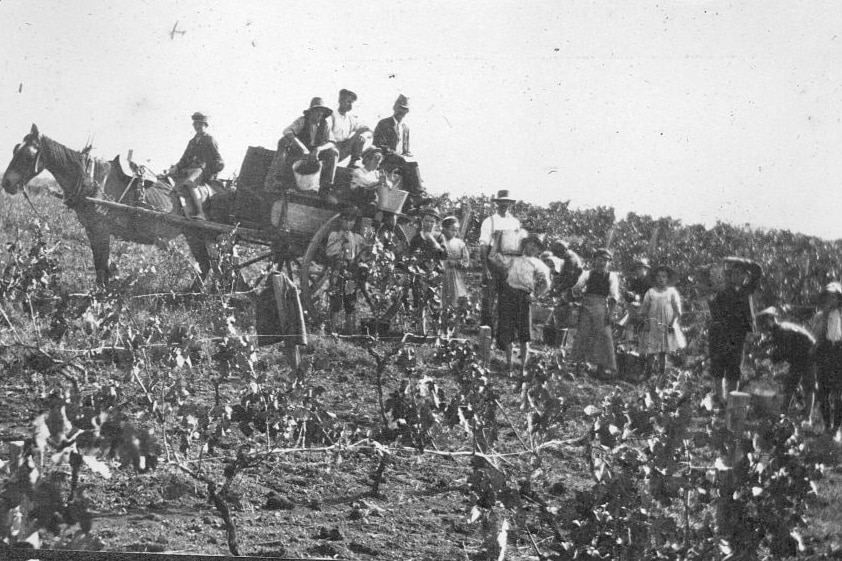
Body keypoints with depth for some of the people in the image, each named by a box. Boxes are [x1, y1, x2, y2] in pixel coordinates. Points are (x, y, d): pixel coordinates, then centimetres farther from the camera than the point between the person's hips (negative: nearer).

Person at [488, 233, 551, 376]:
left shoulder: (537, 264, 18)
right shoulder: (512, 259, 26)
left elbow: (545, 283, 6)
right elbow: (492, 257, 21)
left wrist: (535, 295, -8)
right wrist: (497, 239, 22)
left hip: (524, 296, -2)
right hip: (507, 293, 2)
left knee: (524, 336, -4)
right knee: (507, 334, -1)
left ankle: (523, 367, 0)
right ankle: (508, 366, 8)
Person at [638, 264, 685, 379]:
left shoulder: (672, 292, 5)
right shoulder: (650, 292, 6)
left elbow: (677, 310, 4)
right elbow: (644, 309, 8)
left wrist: (673, 322, -7)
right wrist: (645, 322, -3)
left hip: (667, 326, 0)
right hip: (652, 325, 0)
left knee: (663, 351, -1)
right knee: (651, 351, -6)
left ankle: (661, 373, 5)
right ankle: (647, 374, -2)